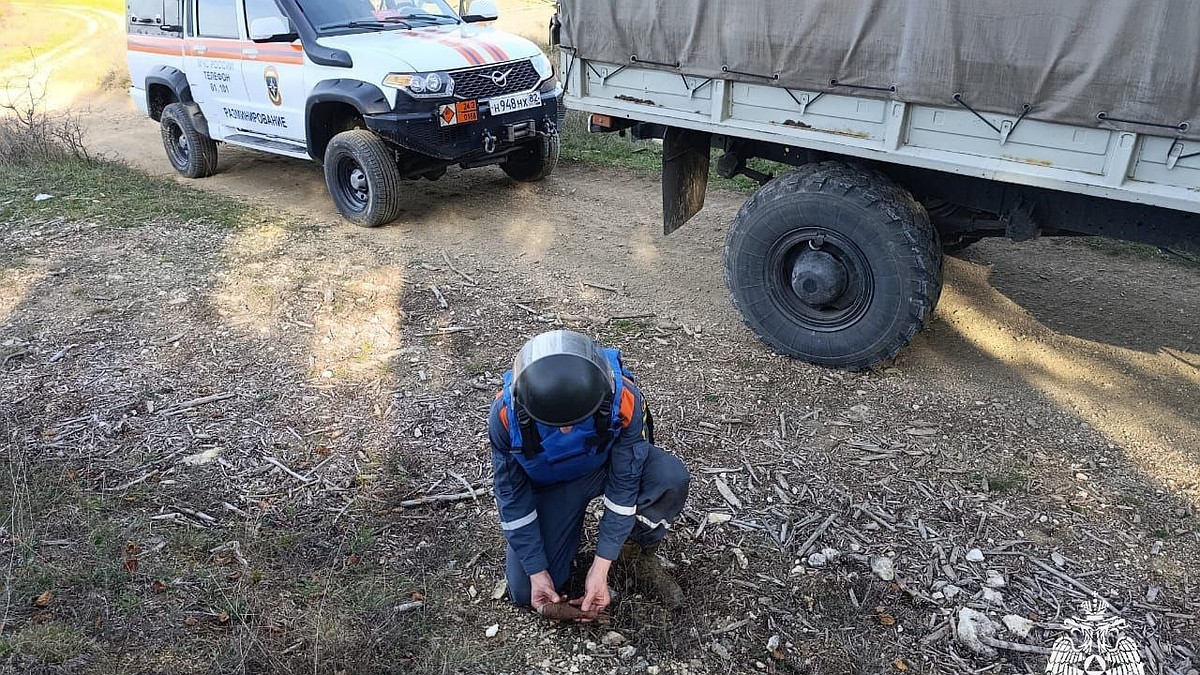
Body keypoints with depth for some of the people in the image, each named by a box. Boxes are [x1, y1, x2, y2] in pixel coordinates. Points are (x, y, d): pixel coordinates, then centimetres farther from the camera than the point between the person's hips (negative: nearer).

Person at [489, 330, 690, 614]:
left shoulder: (624, 399, -35)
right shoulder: (506, 414, -33)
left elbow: (624, 485, -25)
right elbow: (512, 497, -18)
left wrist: (600, 569, -25)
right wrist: (537, 572, -18)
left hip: (609, 465, 0)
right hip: (550, 485, 1)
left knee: (671, 477, -32)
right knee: (525, 591, -9)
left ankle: (637, 555, -4)